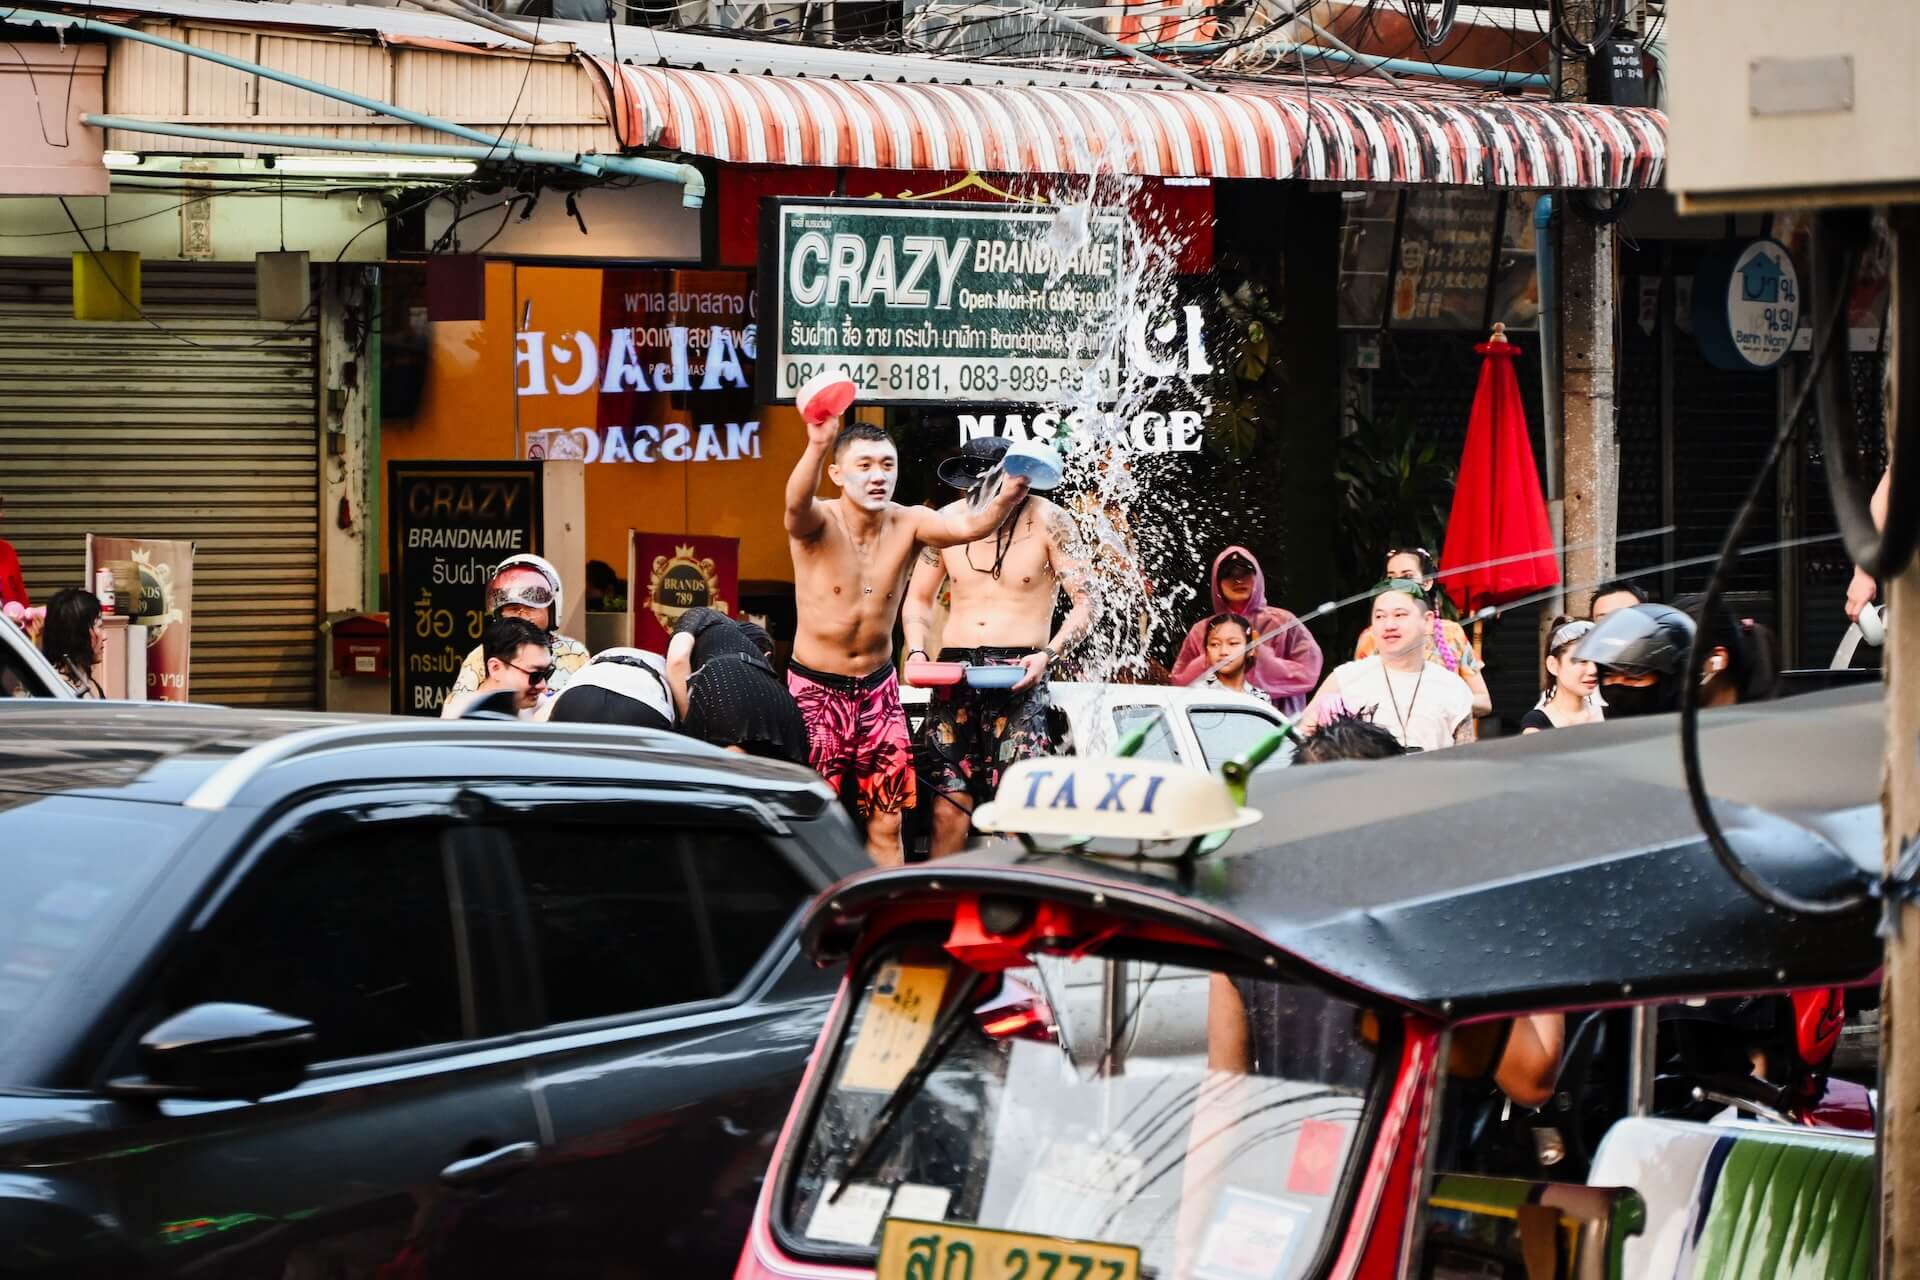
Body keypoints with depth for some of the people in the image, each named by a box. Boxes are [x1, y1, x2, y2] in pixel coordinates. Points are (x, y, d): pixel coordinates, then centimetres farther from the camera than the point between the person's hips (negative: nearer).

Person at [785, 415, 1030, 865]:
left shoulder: (908, 524, -7)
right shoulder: (818, 522, -16)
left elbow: (968, 526, -26)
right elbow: (797, 503, -41)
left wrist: (1006, 499, -50)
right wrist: (816, 446, -63)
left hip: (877, 689, 4)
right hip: (816, 689, -4)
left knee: (887, 824, 5)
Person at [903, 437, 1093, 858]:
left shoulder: (1047, 522, -3)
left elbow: (1084, 604, -4)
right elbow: (918, 599, 18)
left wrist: (1047, 656, -19)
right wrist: (917, 653, -1)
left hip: (1019, 677, -3)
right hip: (954, 675, 3)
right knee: (948, 807, -4)